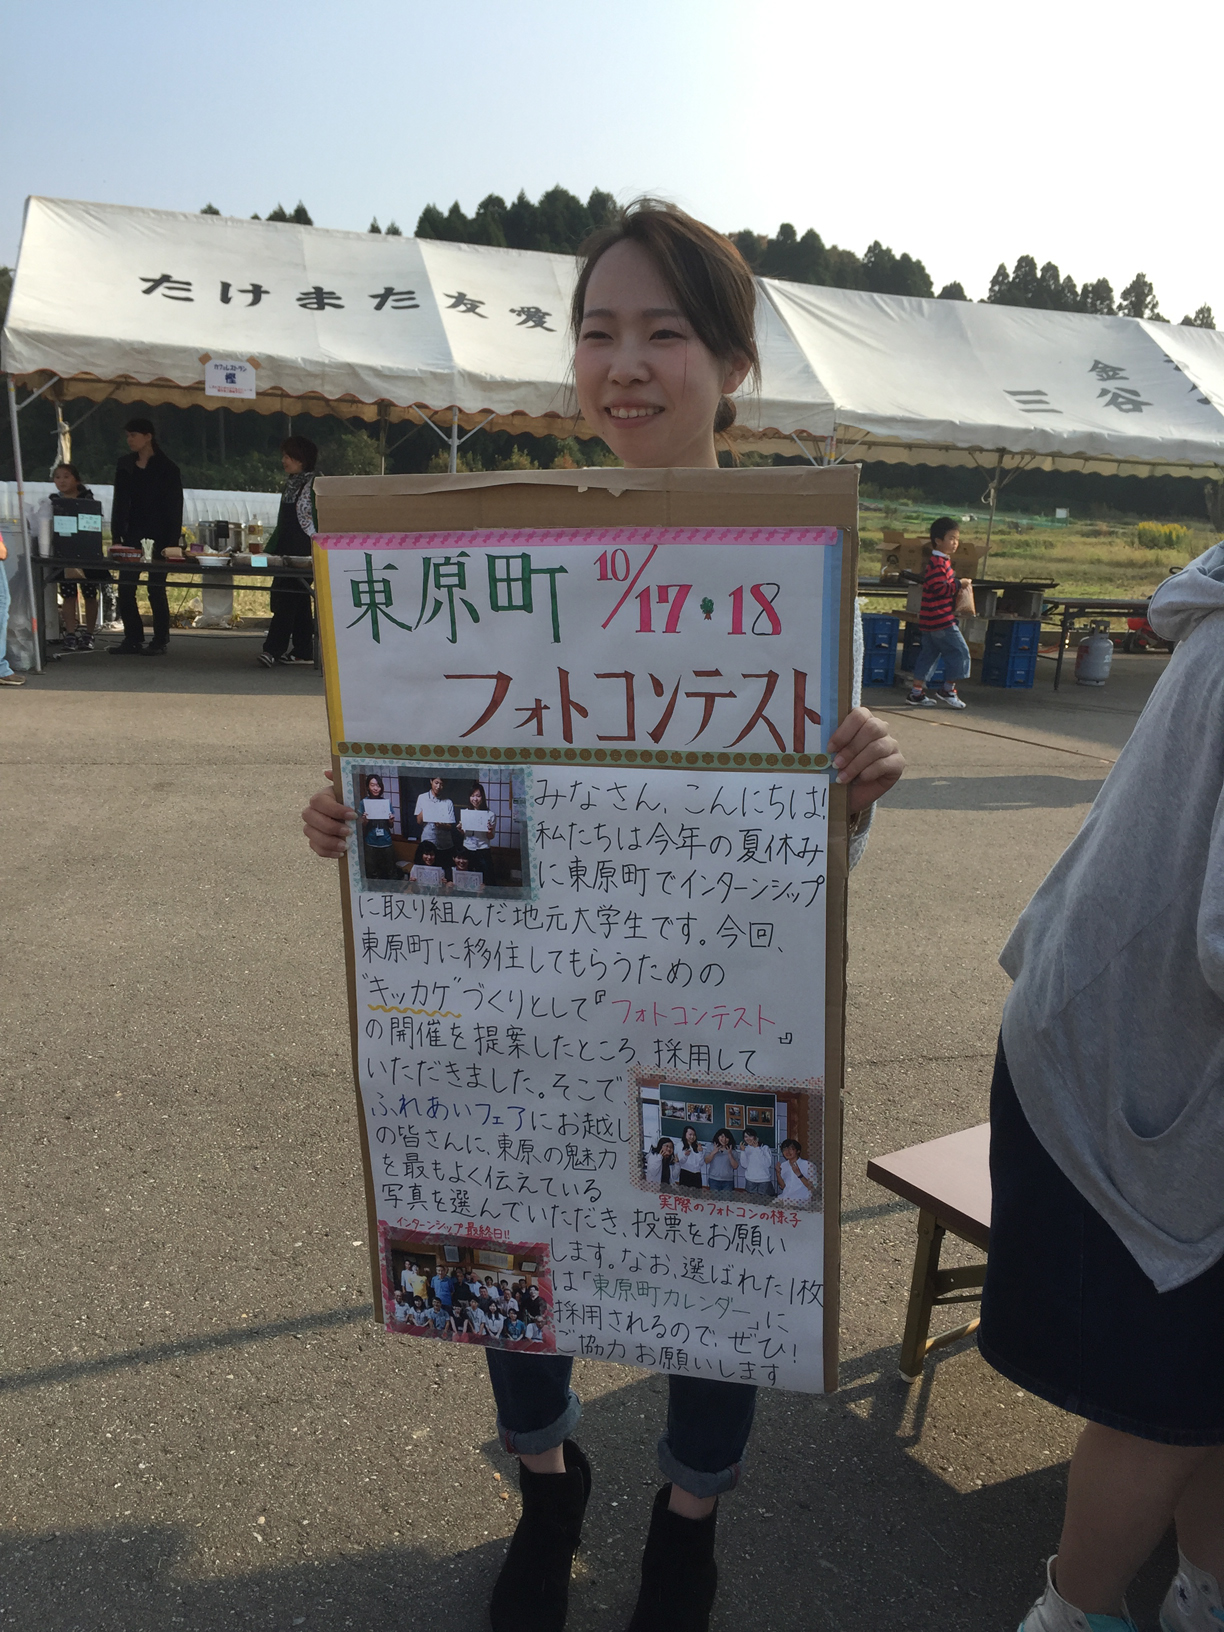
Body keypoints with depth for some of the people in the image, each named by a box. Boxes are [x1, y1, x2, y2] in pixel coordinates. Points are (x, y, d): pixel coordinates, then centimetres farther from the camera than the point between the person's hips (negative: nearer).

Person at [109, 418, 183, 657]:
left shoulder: (167, 468, -5)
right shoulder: (125, 465, 10)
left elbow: (175, 508, -6)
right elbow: (119, 504, 12)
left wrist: (171, 543, -12)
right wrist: (116, 537, 5)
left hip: (158, 538, -5)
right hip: (133, 535, 5)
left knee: (156, 589, -2)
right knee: (125, 588, 1)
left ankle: (160, 641, 8)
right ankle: (133, 639, 10)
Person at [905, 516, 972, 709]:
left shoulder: (941, 561, 17)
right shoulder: (937, 563, -16)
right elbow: (939, 588, -23)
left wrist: (958, 587, 13)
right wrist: (959, 584, -15)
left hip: (930, 619, 11)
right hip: (941, 619, -11)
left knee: (929, 654, 12)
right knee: (959, 651, -3)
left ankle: (916, 693, 14)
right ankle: (947, 691, 4)